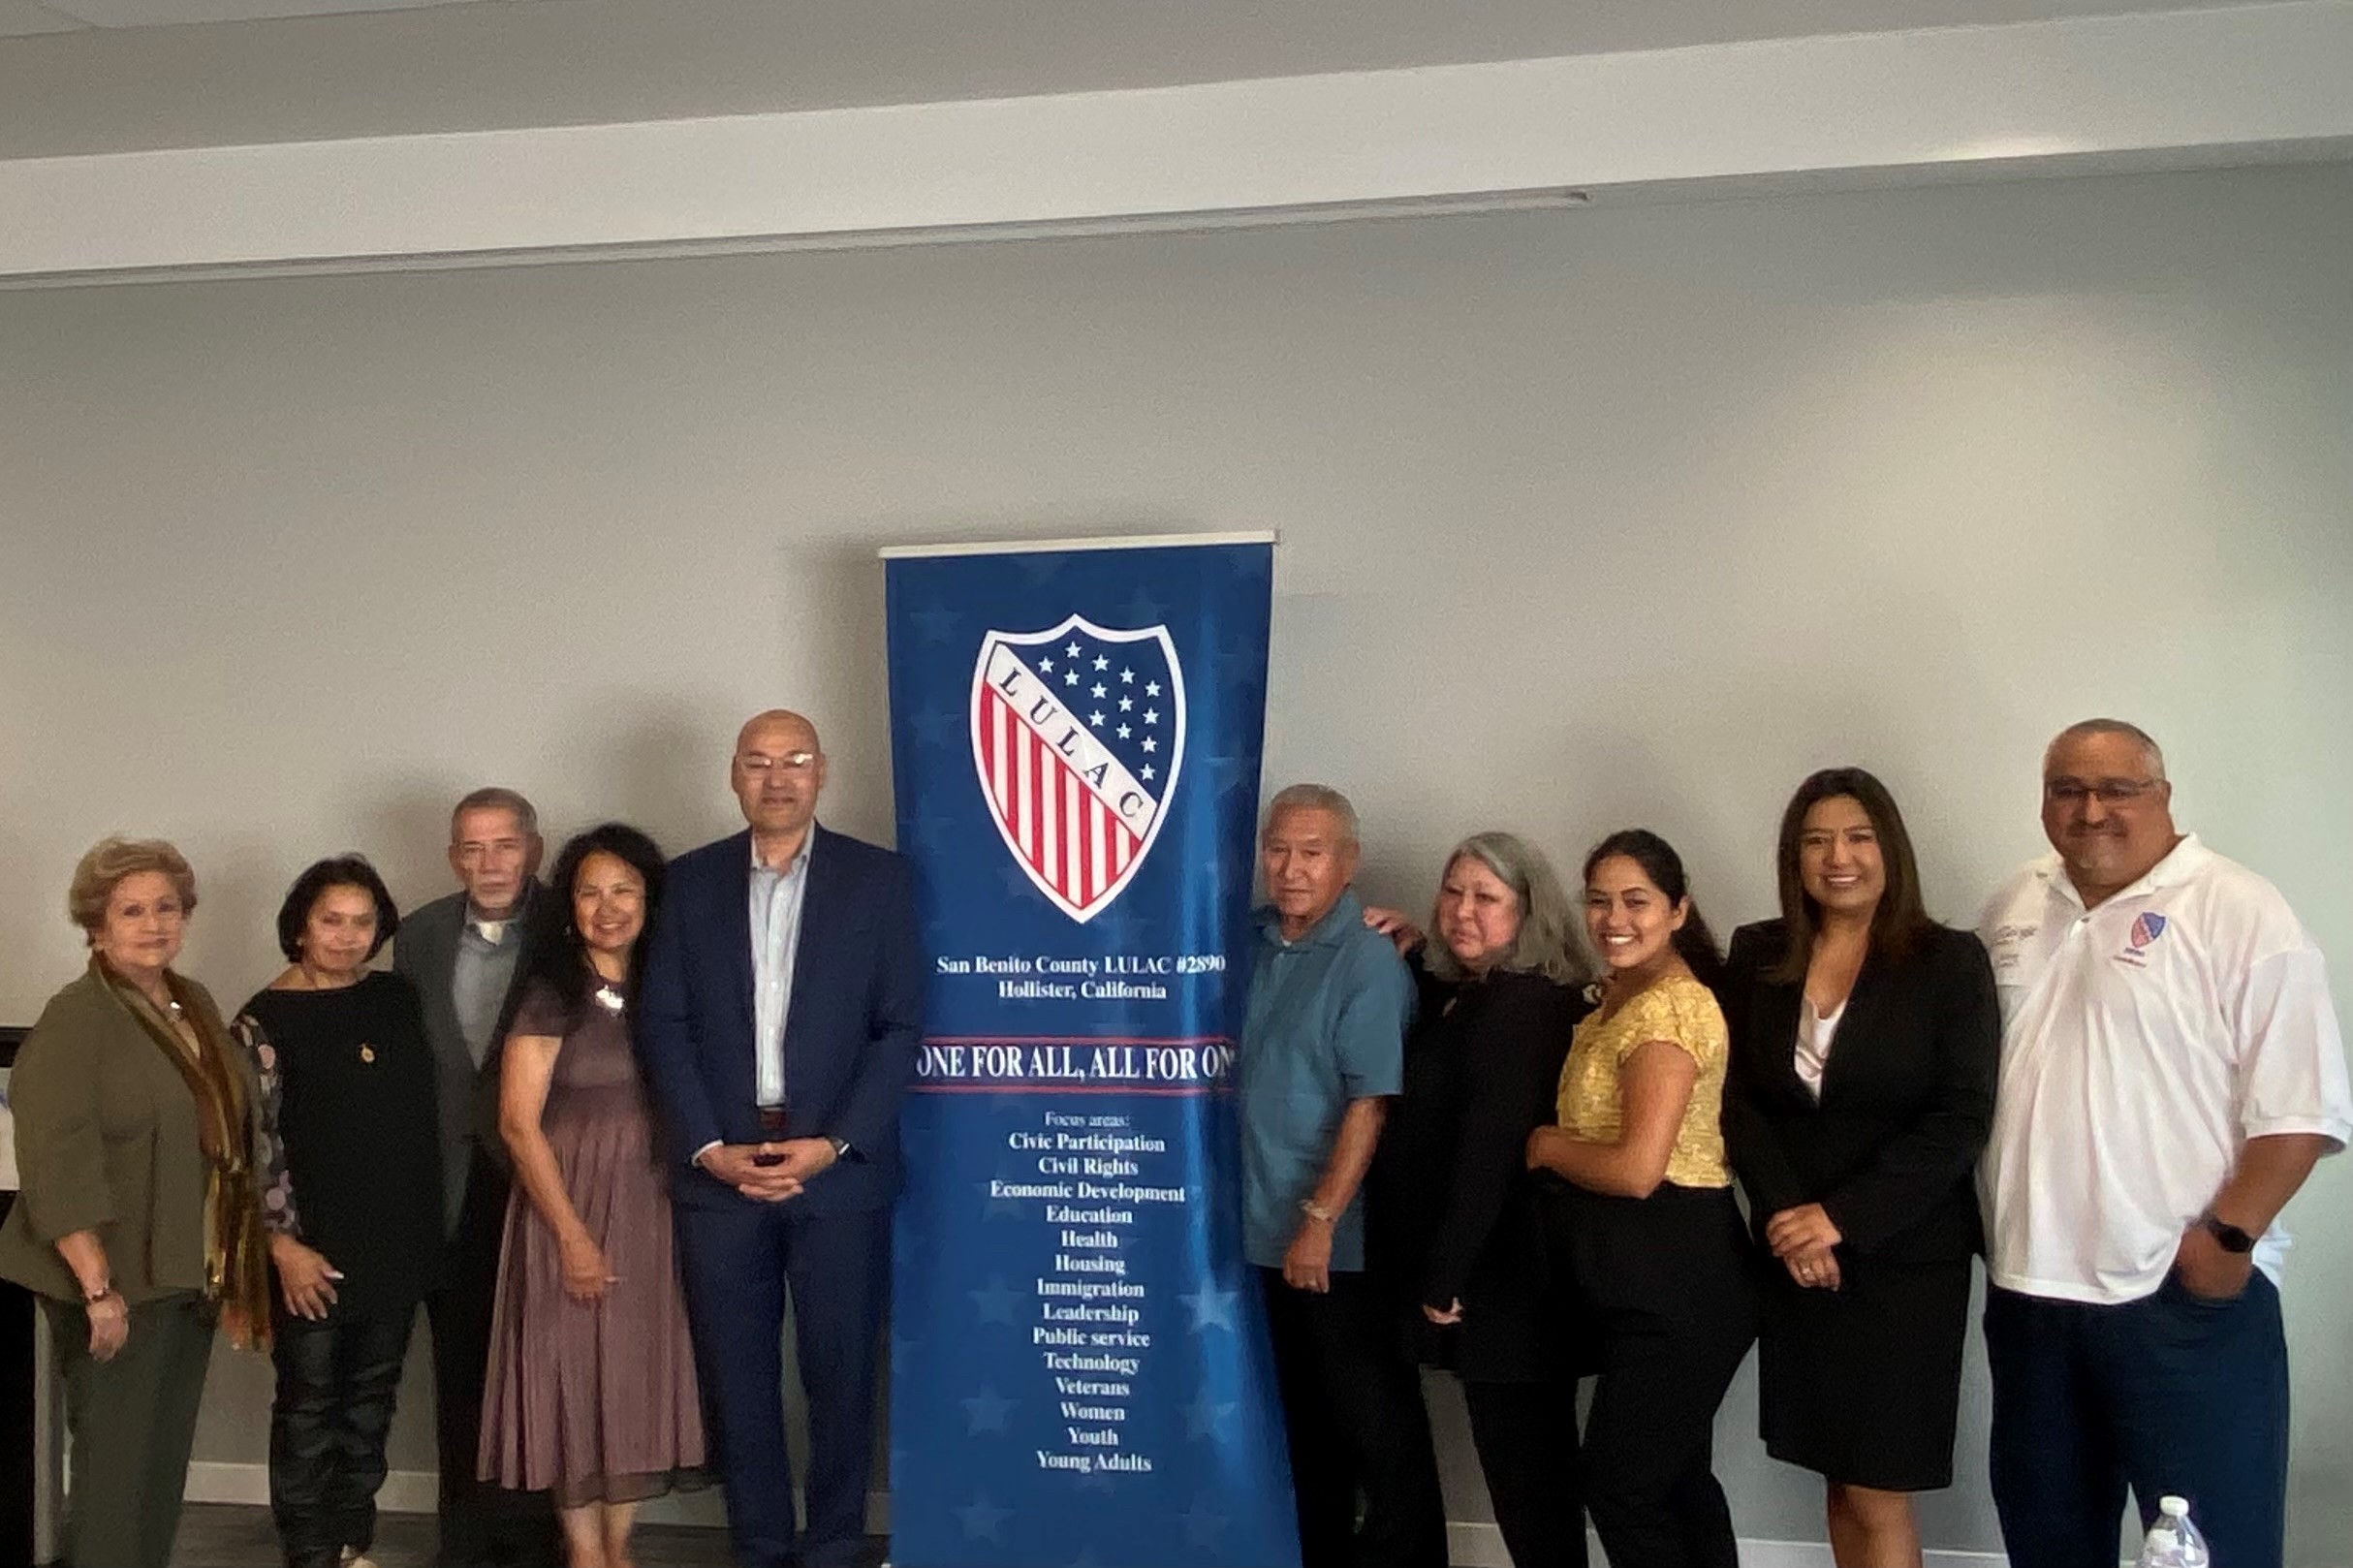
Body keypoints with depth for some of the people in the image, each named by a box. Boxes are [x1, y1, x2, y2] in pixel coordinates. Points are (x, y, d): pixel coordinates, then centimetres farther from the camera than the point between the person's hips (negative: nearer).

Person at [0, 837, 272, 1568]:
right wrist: (99, 1287, -22)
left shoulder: (195, 1004, 10)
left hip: (190, 1275, 7)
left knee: (166, 1454, 14)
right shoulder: (76, 1017, -13)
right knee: (117, 1460, -1)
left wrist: (235, 1268, 15)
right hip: (123, 1282, -7)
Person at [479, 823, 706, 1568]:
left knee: (637, 1373, 8)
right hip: (567, 1204, -4)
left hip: (648, 1208, 4)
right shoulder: (548, 994, -8)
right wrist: (573, 1234, -14)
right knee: (571, 1371, 2)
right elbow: (519, 1123, -11)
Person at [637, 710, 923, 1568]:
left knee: (839, 1371, 5)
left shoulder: (880, 879, 1)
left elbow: (900, 1027, -3)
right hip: (719, 1169, 2)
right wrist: (707, 1147, -8)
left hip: (839, 1171, -1)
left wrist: (834, 1145, -12)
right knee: (736, 1375, 8)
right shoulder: (690, 881, 7)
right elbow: (664, 1027, 3)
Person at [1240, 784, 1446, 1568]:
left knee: (1380, 1427, 3)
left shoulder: (1368, 960, -14)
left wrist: (1321, 1220, -20)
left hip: (1344, 1239, -7)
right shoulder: (1257, 943, 5)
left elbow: (1371, 1103, -19)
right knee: (1307, 1417, 19)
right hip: (1272, 1227, 7)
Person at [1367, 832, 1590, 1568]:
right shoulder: (1459, 994, 13)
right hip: (1494, 1271, 10)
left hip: (1504, 1276, -10)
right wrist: (1411, 955, 9)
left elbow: (1490, 1149, -23)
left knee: (1522, 1465, -2)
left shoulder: (1522, 1004, -17)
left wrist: (1443, 1277, -19)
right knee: (1528, 1461, 16)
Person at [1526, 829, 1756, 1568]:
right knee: (1671, 1477, 17)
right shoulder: (1619, 996, 13)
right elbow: (1600, 1130, 14)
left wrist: (1544, 1146, -10)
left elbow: (1637, 1168, -26)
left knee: (1618, 1481, -1)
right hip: (1637, 1279, 10)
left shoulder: (1669, 1005, -19)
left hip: (1673, 1279, -10)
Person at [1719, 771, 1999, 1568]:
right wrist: (1784, 1213, -12)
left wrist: (1842, 1219, -16)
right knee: (1839, 1482, 11)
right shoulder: (1757, 956, 5)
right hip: (1794, 1255, 4)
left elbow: (1959, 1119, -11)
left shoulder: (1950, 961, -5)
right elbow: (1738, 1098, 3)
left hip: (1905, 1257, -3)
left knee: (1877, 1495, 0)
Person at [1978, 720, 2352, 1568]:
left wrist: (2227, 1238, -18)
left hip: (2189, 1293, -6)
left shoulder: (2237, 912, -10)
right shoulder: (2013, 911, 10)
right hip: (2027, 1287, 6)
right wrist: (1975, 1214, 12)